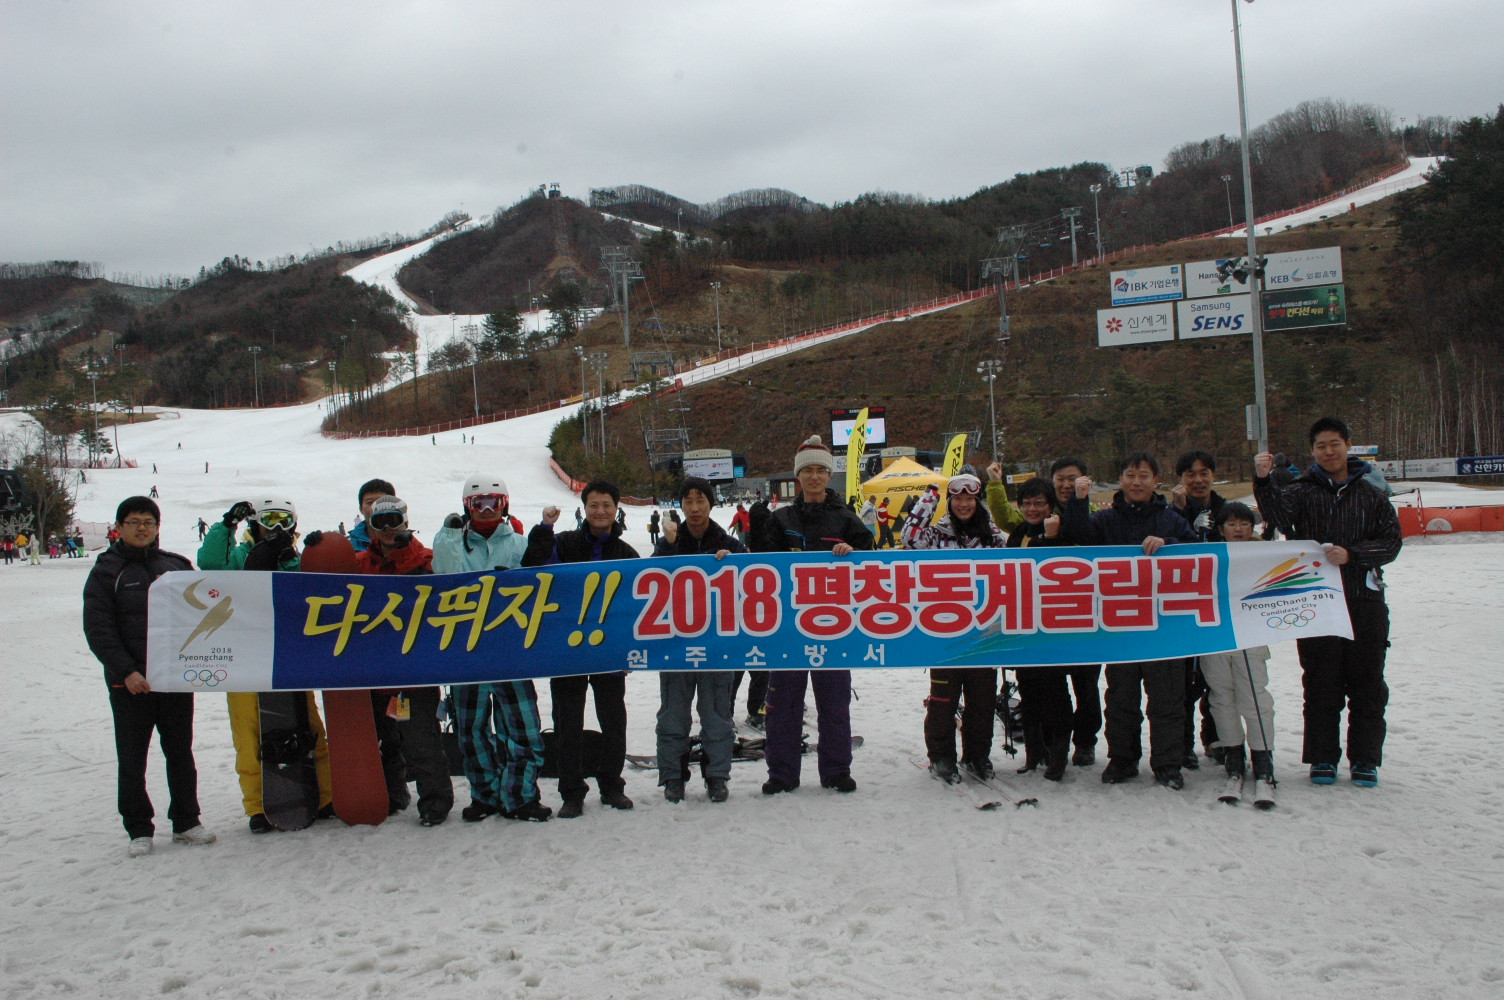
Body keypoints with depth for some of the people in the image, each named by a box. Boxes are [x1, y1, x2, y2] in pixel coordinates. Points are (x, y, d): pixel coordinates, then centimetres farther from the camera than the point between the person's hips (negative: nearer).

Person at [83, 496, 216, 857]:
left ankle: (186, 822, 20)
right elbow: (98, 629, -6)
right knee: (132, 759, 4)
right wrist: (126, 671, -15)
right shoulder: (107, 570, 0)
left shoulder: (177, 565, 9)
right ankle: (139, 830, 14)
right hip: (130, 681, -2)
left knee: (181, 753, 10)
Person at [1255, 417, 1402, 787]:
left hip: (1365, 603, 1)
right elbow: (1280, 511, -17)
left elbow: (1391, 542, 2)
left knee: (1367, 684, 5)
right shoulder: (1303, 491, 5)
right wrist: (1263, 481, -36)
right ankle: (1322, 758, 12)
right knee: (1320, 685, 3)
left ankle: (1365, 759, 15)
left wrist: (1351, 554, -14)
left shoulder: (1372, 495, 9)